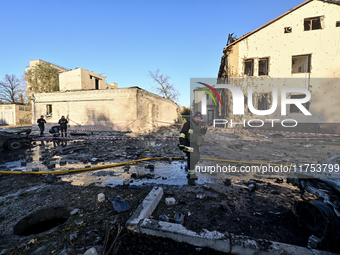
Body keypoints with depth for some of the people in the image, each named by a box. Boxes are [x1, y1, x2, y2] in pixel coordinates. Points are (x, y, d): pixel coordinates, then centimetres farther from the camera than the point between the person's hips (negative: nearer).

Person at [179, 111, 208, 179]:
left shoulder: (198, 125, 12)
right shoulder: (188, 124, -13)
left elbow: (201, 133, 21)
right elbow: (182, 133, -16)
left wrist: (204, 129, 2)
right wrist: (181, 142, -23)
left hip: (195, 144, 9)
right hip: (189, 144, -9)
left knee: (197, 157, 17)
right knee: (192, 158, -10)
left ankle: (188, 167, 40)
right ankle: (191, 173, 3)